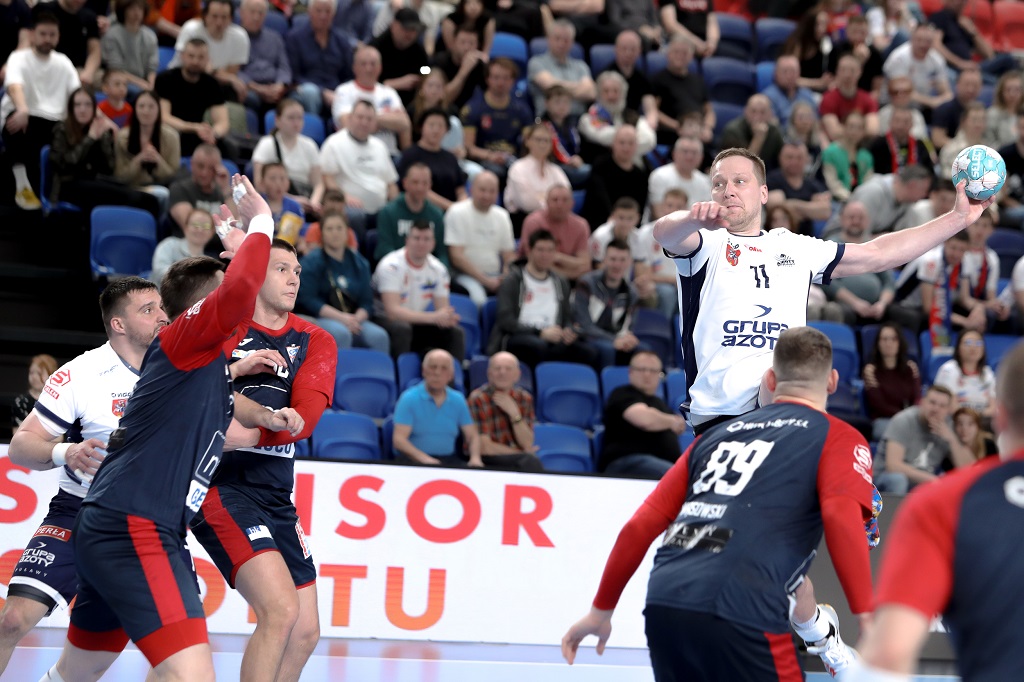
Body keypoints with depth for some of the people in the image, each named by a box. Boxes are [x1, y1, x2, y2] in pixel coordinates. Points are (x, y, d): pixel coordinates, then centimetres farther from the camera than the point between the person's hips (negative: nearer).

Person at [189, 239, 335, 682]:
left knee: (306, 632, 8)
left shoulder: (315, 341, 9)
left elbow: (305, 417, -8)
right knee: (281, 610, -21)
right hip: (222, 485, -6)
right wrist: (234, 369, -22)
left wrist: (252, 433, -24)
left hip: (277, 495, 6)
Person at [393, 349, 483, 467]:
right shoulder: (409, 399, -3)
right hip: (415, 460, -4)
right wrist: (424, 458, -29)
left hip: (449, 460, 4)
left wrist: (475, 458, -10)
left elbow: (472, 436, 13)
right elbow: (399, 439, -12)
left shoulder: (458, 400, 11)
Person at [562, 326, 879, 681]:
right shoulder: (838, 438, 11)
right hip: (739, 611, -6)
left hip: (662, 604, 6)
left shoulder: (719, 435, 26)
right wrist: (868, 619, -12)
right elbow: (842, 517, -10)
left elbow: (641, 525, 22)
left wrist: (601, 610, 30)